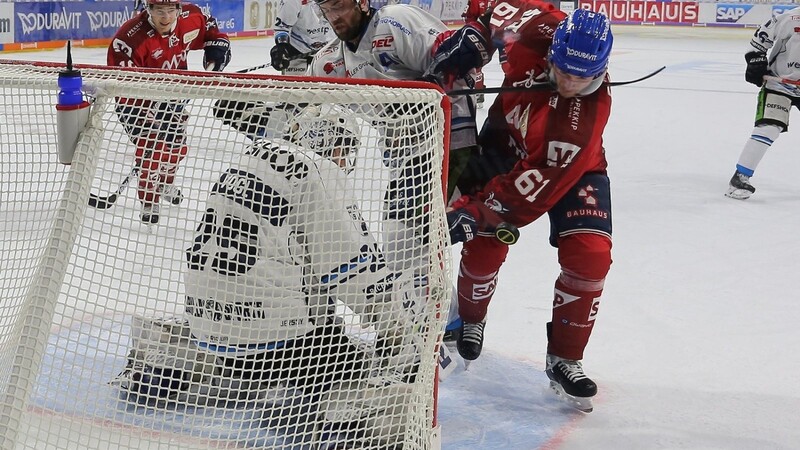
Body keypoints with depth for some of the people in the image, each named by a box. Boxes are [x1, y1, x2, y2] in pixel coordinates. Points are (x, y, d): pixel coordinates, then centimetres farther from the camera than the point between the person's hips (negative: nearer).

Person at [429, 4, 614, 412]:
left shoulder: (591, 110, -37)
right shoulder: (535, 30, -29)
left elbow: (542, 182, -38)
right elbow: (504, 9, -4)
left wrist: (475, 211, -39)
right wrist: (473, 35, -15)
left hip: (571, 165, -2)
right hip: (507, 143, 3)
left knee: (589, 255, -17)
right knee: (484, 242, -5)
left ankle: (564, 361, -1)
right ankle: (470, 319, 26)